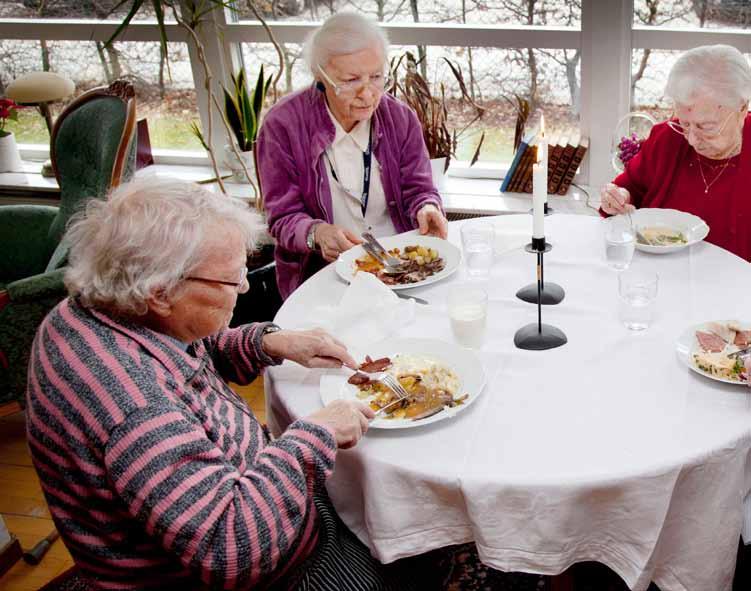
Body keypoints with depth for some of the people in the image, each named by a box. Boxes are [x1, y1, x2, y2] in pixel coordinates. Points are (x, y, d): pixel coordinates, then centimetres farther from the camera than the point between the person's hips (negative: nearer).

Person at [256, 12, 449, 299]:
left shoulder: (401, 118, 5)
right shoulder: (282, 125, -8)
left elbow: (417, 188, 8)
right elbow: (283, 218, -7)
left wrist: (427, 208, -17)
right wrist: (317, 234, -30)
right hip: (320, 274, -3)